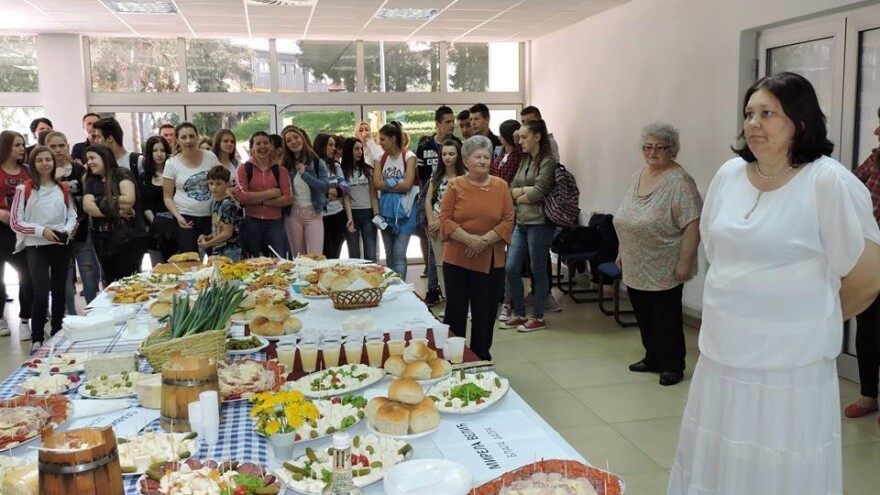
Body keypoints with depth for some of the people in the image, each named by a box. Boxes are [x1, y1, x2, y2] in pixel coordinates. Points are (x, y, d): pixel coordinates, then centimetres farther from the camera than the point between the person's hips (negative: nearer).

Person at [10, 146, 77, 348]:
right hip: (36, 247, -3)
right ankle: (37, 339, 5)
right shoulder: (24, 189, -4)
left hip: (61, 246, 4)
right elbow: (15, 222, -5)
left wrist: (68, 230, -10)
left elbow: (73, 215, 10)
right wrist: (41, 230, -16)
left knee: (59, 291, 11)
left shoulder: (63, 188, 7)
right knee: (41, 294, -10)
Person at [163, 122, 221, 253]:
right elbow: (168, 197, 2)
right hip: (186, 218, -1)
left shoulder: (210, 157, 2)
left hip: (211, 216, 1)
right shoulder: (172, 163, -1)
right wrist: (178, 216, -14)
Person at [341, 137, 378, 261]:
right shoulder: (342, 172, 2)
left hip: (367, 214, 1)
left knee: (370, 256, -3)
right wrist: (350, 218, -16)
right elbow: (345, 197, -4)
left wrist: (376, 214, -7)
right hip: (352, 214, -1)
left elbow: (373, 195, 5)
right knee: (354, 256, 3)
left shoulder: (368, 170, 9)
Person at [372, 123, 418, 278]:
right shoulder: (380, 158, 8)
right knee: (389, 254, 10)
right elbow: (376, 184, -3)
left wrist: (386, 184, -6)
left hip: (403, 208, -5)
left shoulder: (409, 156, -5)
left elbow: (407, 185, -16)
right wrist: (396, 182, -10)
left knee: (399, 254, -9)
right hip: (385, 208, 5)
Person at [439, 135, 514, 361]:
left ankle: (481, 359, 22)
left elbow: (508, 220, -1)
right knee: (456, 311, 7)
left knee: (485, 314, 7)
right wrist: (468, 239, -19)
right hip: (457, 260, -1)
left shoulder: (501, 186, 3)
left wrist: (485, 240, -14)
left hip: (491, 262, 1)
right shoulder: (455, 185, -1)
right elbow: (445, 219, -6)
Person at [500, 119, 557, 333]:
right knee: (511, 269, 7)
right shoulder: (524, 161, 14)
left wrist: (518, 196, -1)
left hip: (539, 223, -7)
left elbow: (538, 193, -16)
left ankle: (538, 317, 17)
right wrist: (525, 190, -10)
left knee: (538, 271, 4)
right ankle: (519, 314, 22)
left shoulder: (548, 162, -8)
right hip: (521, 222, 7)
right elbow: (511, 189, 9)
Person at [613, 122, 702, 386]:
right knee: (644, 316, 15)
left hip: (664, 271, -7)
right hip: (636, 269, 7)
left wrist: (684, 262, -21)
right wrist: (622, 252, 16)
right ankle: (653, 358, 29)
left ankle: (672, 366, 16)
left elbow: (693, 224, -18)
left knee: (666, 319, 3)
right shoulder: (638, 175, 10)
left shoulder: (679, 181, -14)